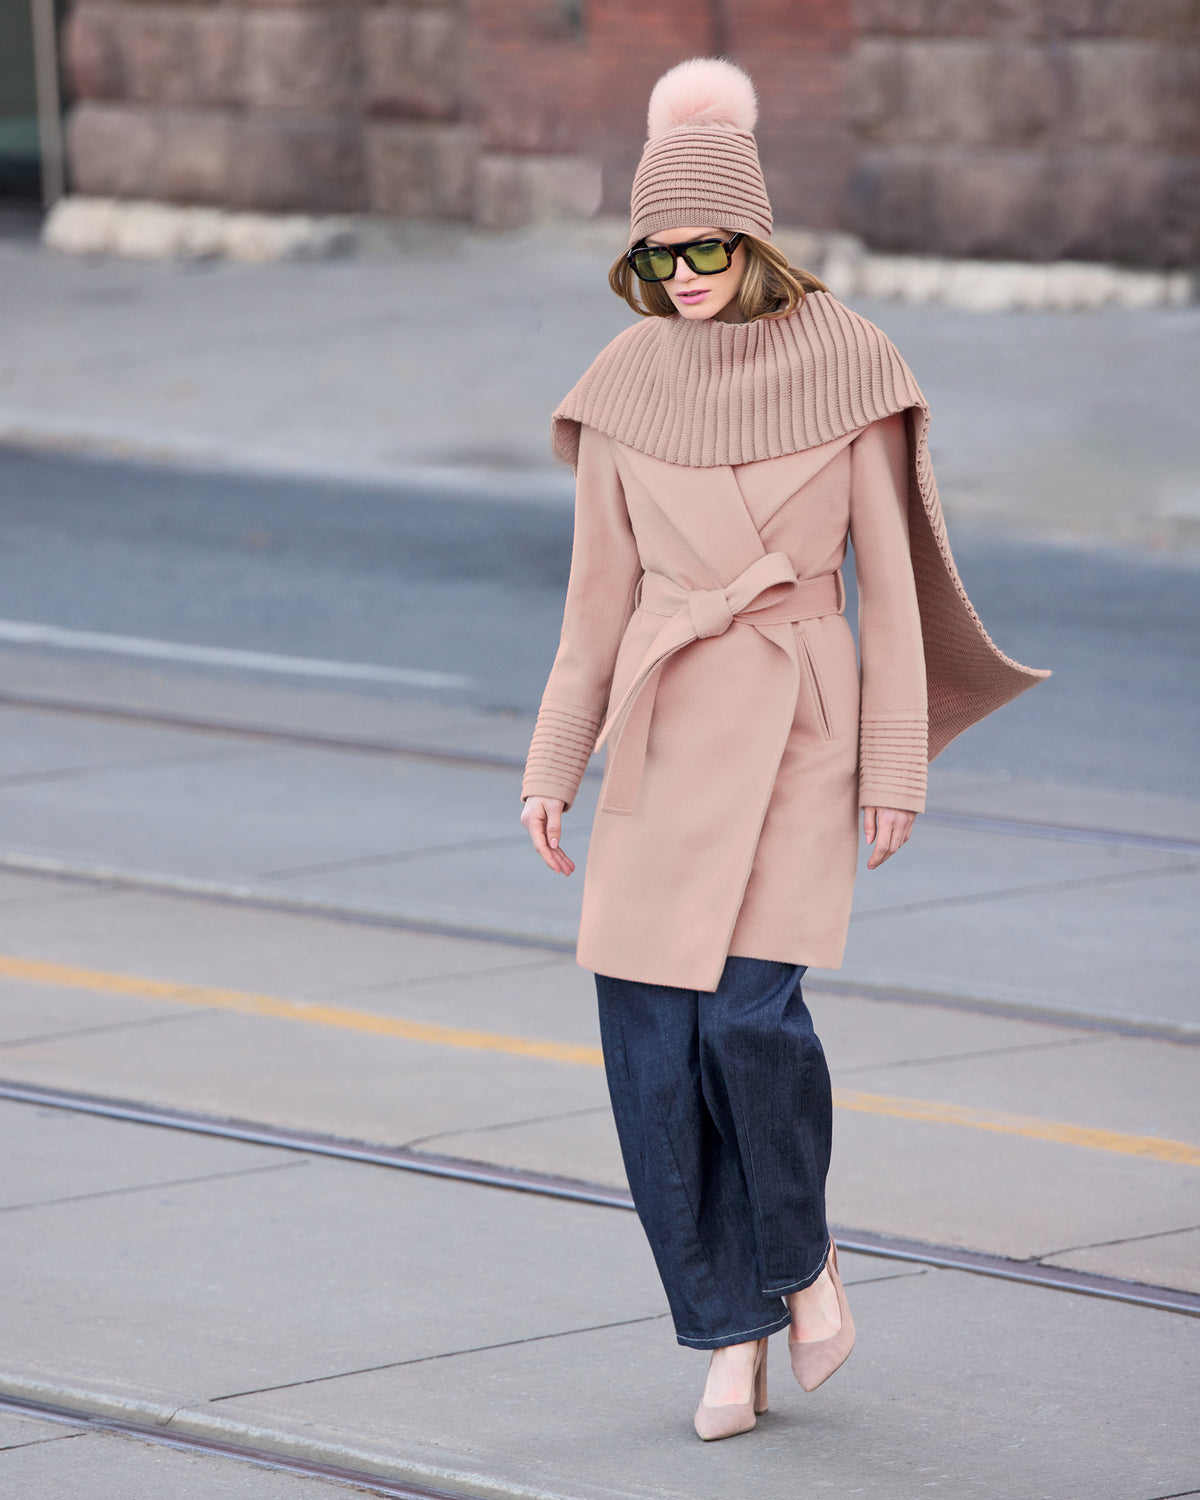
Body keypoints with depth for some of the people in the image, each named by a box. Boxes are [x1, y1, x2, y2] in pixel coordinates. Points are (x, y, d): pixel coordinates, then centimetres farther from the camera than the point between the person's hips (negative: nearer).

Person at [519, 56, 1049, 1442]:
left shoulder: (843, 367, -4)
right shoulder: (625, 388, 3)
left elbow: (887, 573, 0)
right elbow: (599, 589, 9)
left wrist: (896, 763, -2)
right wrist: (553, 763, 7)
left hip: (797, 719, -3)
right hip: (664, 728, 3)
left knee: (750, 1010, -17)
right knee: (650, 1033, -2)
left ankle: (802, 1255, 11)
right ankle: (727, 1335, 11)